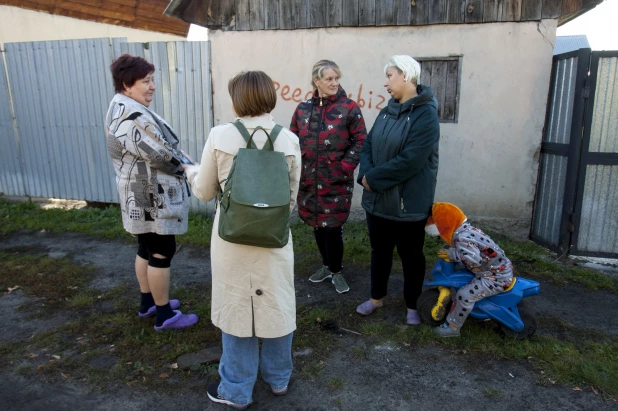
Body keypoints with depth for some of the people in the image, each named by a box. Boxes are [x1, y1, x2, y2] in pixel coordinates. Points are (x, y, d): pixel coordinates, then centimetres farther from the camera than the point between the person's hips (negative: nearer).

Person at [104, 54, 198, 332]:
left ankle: (148, 301, 35)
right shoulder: (133, 116, -23)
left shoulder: (119, 108, 12)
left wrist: (179, 160, 4)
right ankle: (164, 315, 13)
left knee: (146, 249, 20)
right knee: (161, 253, 0)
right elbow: (161, 155, -23)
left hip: (140, 194, 11)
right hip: (152, 197, -11)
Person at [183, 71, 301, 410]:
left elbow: (204, 192, 1)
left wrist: (192, 172, 22)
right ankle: (278, 378, 38)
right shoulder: (289, 140, -6)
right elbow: (292, 196, 2)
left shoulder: (219, 136, -10)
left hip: (232, 237, -1)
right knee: (275, 305, 18)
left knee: (236, 307, 15)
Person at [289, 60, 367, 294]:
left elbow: (360, 141, -5)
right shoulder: (303, 108, 7)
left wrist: (345, 166, -13)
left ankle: (336, 271, 21)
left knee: (332, 227, -2)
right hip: (309, 180, 4)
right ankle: (326, 266, 35)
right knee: (317, 225, 14)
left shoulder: (349, 108, -4)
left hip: (336, 182, -4)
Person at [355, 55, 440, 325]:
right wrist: (366, 174, -15)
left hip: (408, 203, -7)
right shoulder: (387, 112, 8)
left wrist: (374, 178, -17)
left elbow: (409, 161, -24)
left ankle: (411, 306, 31)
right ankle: (376, 298, 39)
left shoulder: (425, 114, -16)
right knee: (379, 250, 19)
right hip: (377, 199, 7)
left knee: (410, 255, 11)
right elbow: (369, 145, 4)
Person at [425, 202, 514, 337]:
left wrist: (452, 253, -29)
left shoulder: (461, 238, -25)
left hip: (497, 277, -10)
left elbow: (474, 259, -41)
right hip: (501, 269, 10)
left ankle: (452, 327, -1)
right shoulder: (466, 229, 3)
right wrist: (450, 252, 7)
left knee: (464, 295, -16)